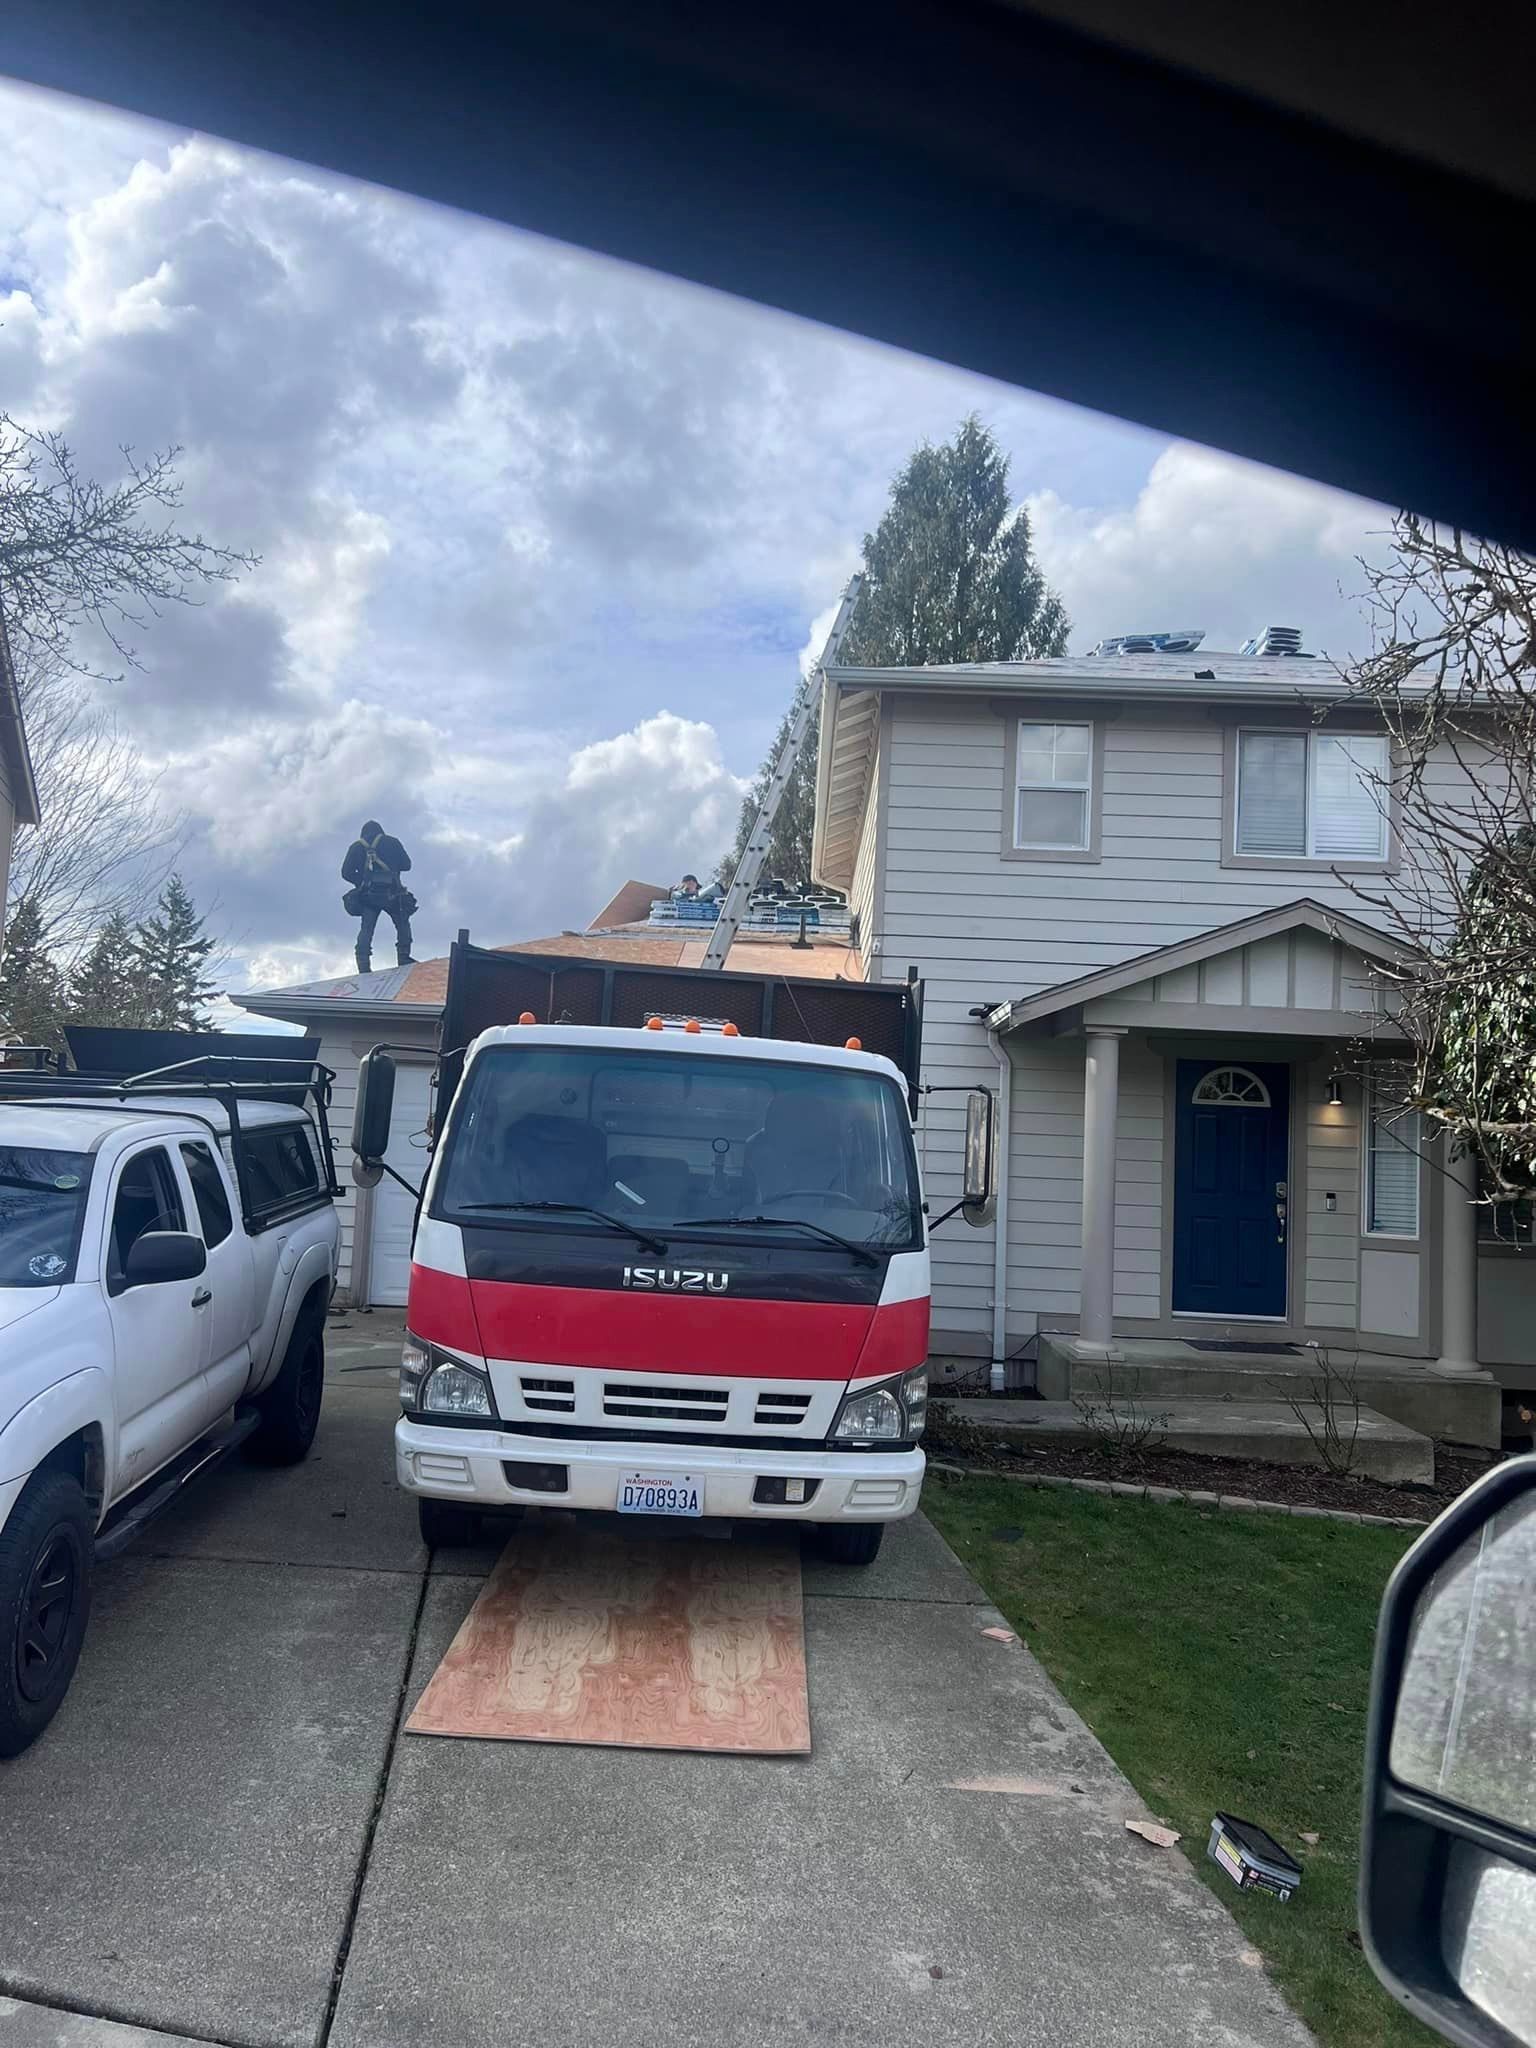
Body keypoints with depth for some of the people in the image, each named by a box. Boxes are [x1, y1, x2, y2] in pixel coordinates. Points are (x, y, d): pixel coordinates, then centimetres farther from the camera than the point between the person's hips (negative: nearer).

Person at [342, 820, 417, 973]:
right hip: (392, 893, -1)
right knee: (402, 924, 15)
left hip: (368, 896, 1)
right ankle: (404, 959, 5)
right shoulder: (391, 842, 8)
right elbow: (406, 864, 8)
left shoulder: (356, 847, 12)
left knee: (366, 929, 5)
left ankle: (363, 965, -5)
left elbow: (346, 873, 5)